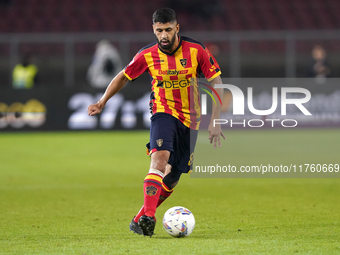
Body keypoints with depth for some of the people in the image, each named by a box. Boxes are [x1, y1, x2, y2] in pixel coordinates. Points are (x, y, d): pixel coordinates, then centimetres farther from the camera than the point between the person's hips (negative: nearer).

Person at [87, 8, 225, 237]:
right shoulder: (148, 55, -7)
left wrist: (215, 122, -8)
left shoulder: (196, 50, -9)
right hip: (163, 113, -2)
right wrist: (102, 102, -1)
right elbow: (124, 76, 9)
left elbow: (216, 83, -3)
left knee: (172, 177, 3)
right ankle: (148, 216, -39)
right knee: (160, 157, -29)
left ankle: (140, 220, 17)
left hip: (190, 119, 2)